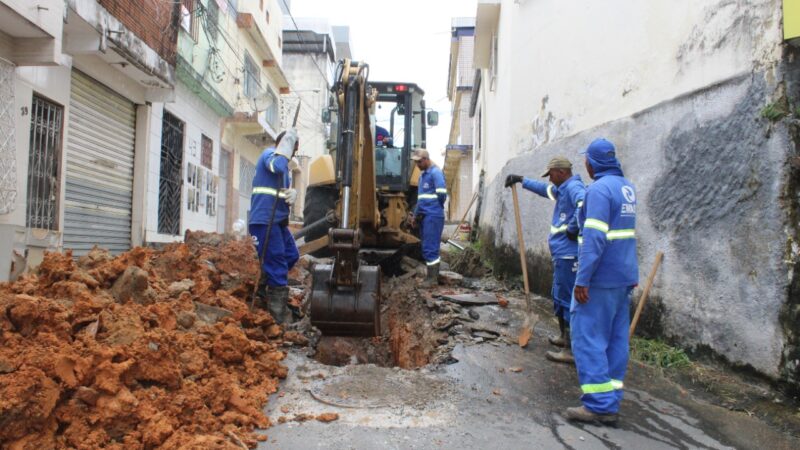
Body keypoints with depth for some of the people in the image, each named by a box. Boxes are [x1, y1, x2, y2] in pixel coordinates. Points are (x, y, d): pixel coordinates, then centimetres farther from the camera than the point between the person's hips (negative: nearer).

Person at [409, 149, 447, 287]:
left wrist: (435, 208, -1)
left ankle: (433, 279, -1)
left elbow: (442, 194, -15)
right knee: (428, 248, 12)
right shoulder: (422, 175, 19)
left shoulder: (435, 172, -9)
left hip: (433, 216, -9)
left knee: (430, 248, -7)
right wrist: (415, 215, 16)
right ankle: (432, 276, 18)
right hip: (424, 216, 9)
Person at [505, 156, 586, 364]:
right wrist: (522, 180, 39)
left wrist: (573, 229, -27)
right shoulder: (562, 189, 16)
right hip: (562, 253, 11)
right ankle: (564, 337, 36)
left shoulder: (574, 187, -16)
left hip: (569, 255, -11)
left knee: (566, 299, -7)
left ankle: (572, 351, -3)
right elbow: (544, 189, 36)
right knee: (560, 297, 21)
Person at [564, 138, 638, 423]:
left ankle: (599, 405, -2)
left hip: (600, 279, -9)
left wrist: (582, 279, -21)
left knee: (588, 338, -3)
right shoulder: (627, 187, 13)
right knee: (616, 339, 10)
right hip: (624, 277, 9)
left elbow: (594, 238, -22)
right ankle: (610, 402, 17)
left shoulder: (599, 189, -15)